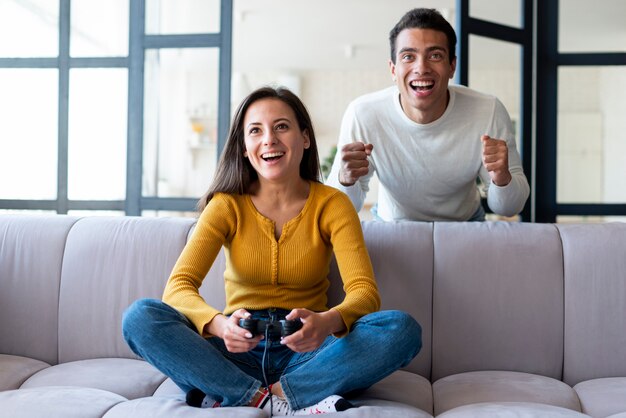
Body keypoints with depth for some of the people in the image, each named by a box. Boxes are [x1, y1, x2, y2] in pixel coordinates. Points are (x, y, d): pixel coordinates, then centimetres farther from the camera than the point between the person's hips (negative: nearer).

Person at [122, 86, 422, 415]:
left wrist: (328, 322, -37)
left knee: (403, 328, -26)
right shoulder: (227, 205, -2)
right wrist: (220, 325, -35)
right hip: (238, 353, 0)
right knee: (140, 317, -23)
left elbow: (365, 292, -13)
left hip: (305, 354, 0)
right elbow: (178, 286, -13)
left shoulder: (332, 204, -2)